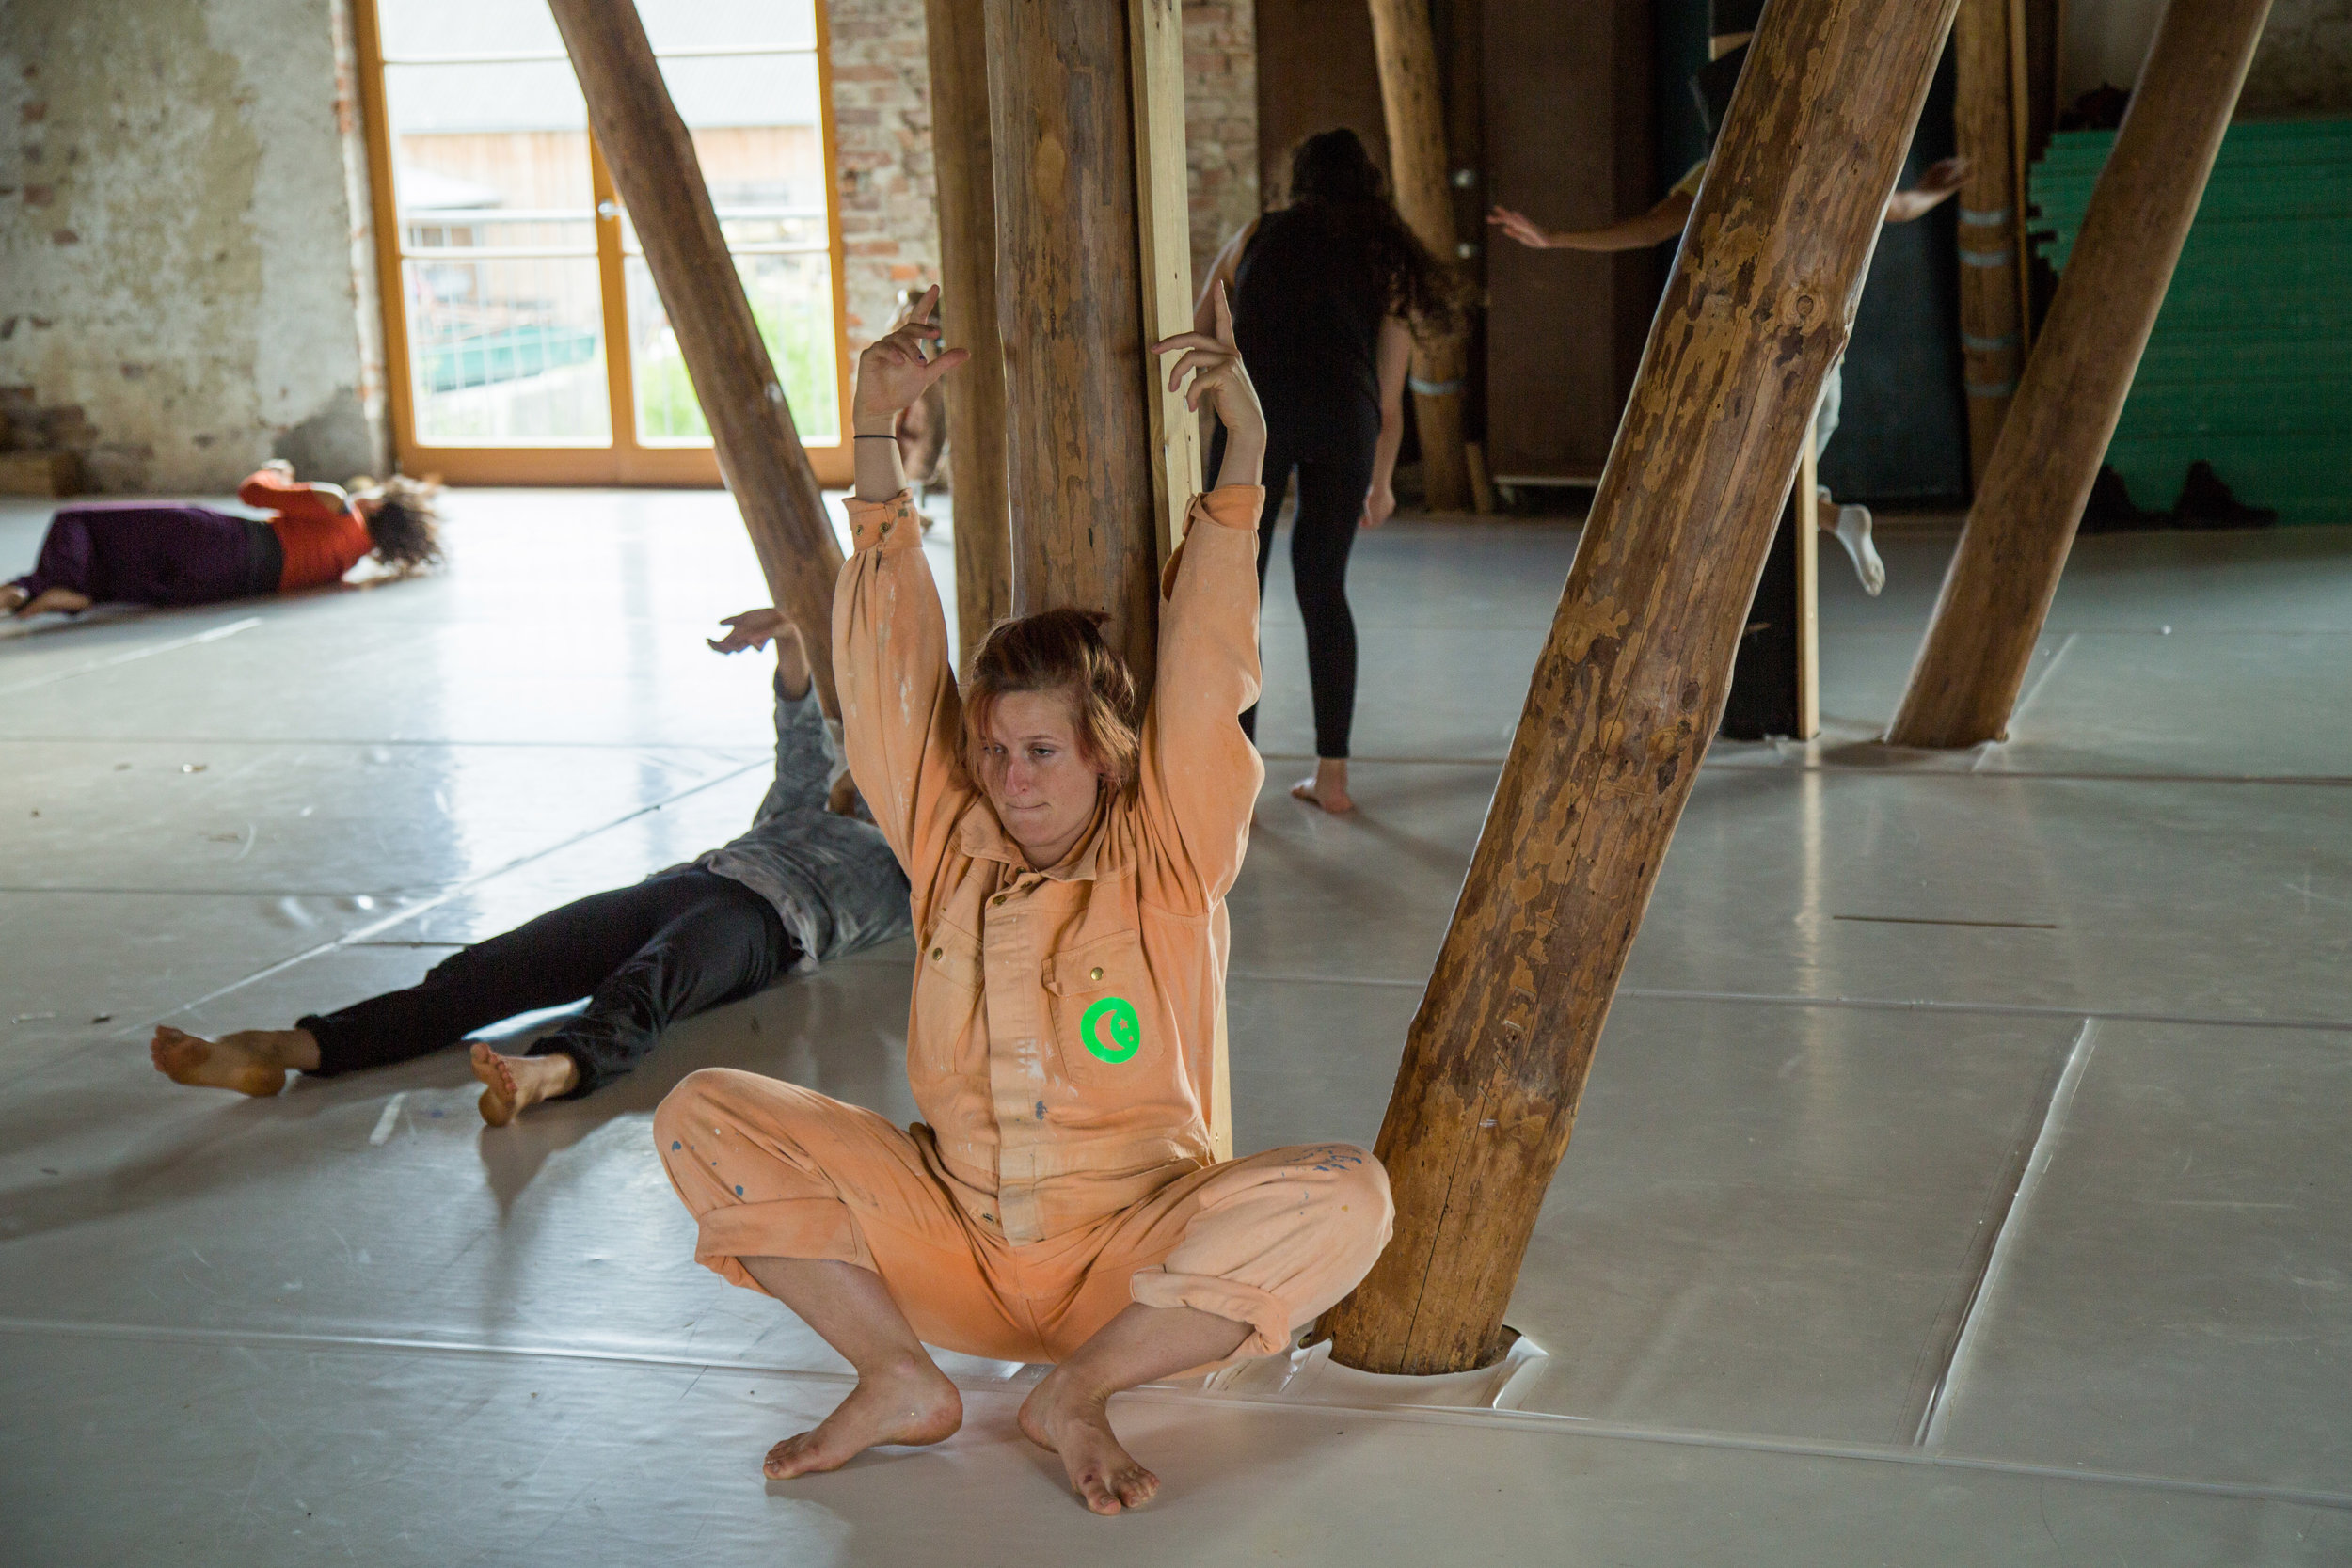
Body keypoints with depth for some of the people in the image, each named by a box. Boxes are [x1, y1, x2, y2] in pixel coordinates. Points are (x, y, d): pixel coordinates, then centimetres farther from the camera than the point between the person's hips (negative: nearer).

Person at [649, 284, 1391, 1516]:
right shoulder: (950, 844, 1)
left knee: (1344, 1200, -30)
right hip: (950, 1241, 3)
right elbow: (890, 659, 1)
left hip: (1129, 1257, -2)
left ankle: (1077, 1392, -15)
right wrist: (876, 434, -1)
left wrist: (1244, 447, -14)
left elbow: (1205, 669, -11)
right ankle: (898, 1382, -11)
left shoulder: (1168, 858, -5)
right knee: (701, 1118, -11)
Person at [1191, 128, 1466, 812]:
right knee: (1323, 589, 14)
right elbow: (1390, 398, 22)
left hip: (1255, 406, -2)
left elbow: (1197, 334, 27)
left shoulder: (1258, 236, 20)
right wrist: (1381, 482, 34)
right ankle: (1331, 774, 15)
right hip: (1343, 418, 2)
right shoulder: (1389, 264, 22)